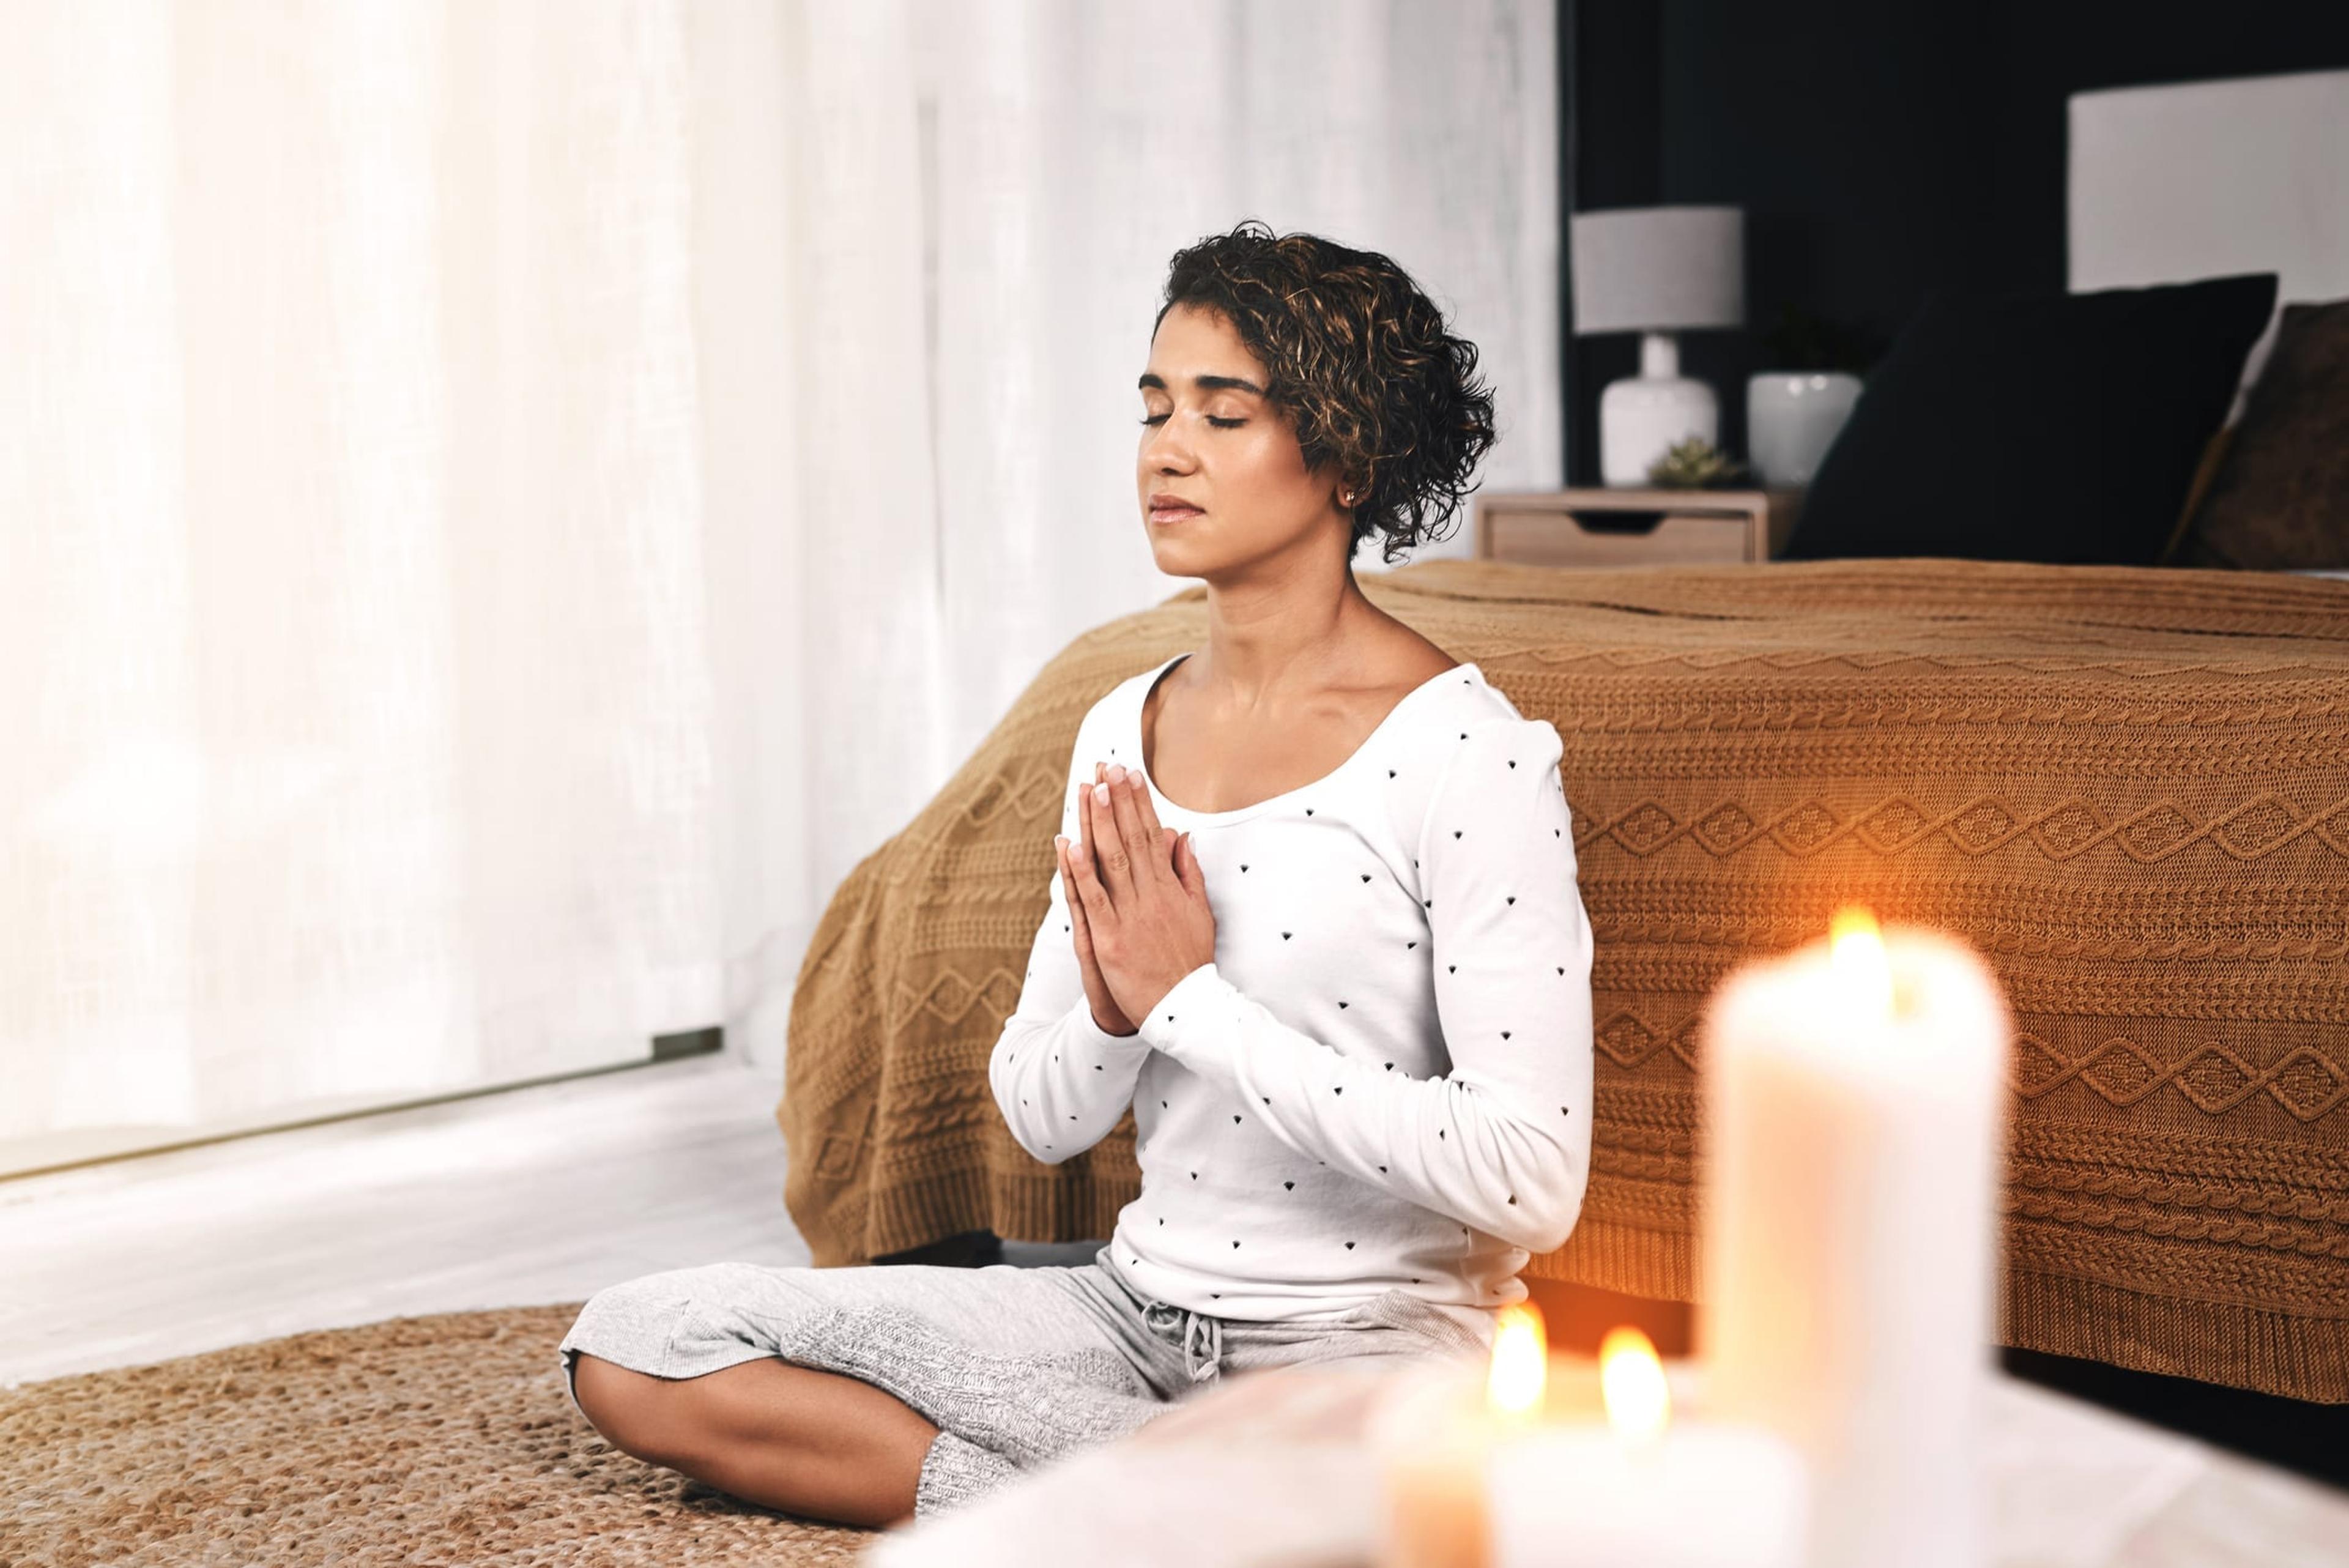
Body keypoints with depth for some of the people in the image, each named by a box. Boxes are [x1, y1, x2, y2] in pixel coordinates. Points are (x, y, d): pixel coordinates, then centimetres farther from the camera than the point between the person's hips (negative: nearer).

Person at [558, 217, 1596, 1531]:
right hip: (1137, 1311, 8)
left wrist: (1196, 1000, -16)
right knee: (630, 1349, -2)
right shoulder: (1125, 733, 9)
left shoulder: (1465, 751, -12)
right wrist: (1113, 1014, -12)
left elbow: (1534, 1185, -19)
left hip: (1370, 1341, -7)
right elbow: (1042, 1117, 13)